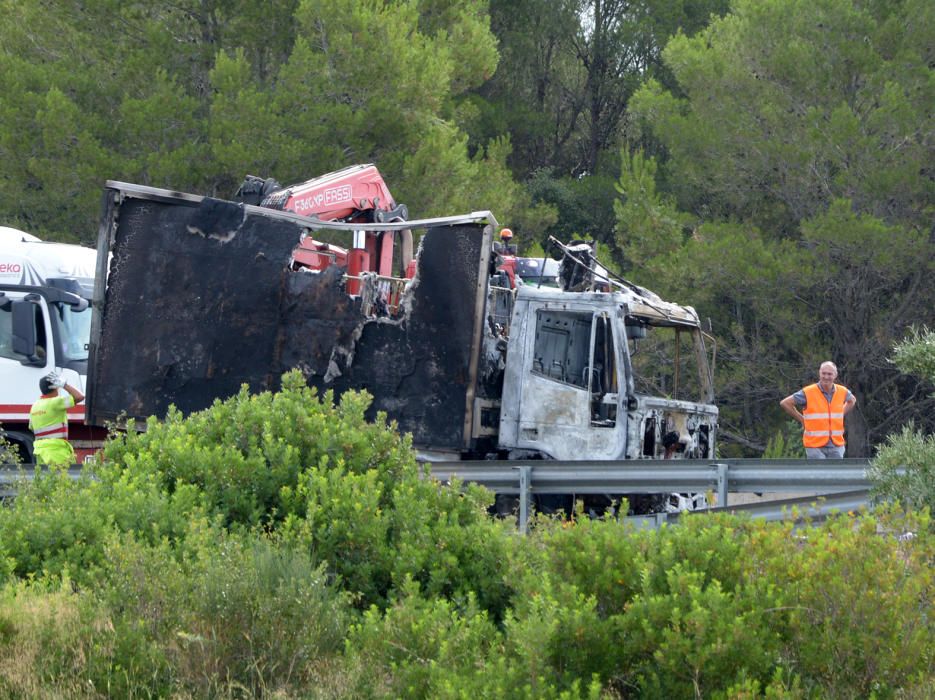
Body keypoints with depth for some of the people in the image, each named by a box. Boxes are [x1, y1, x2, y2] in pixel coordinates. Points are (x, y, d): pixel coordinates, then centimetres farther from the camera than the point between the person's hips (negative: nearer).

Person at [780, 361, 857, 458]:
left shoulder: (842, 392, 5)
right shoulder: (808, 393, -8)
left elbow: (852, 400, 29)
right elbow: (785, 403, -1)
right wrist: (802, 420, 0)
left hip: (836, 445, 4)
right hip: (815, 446, -4)